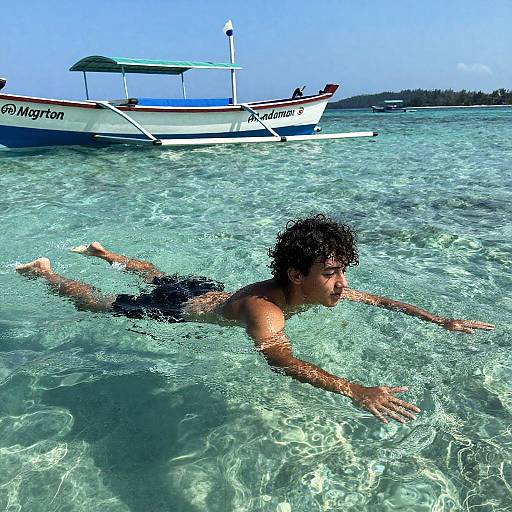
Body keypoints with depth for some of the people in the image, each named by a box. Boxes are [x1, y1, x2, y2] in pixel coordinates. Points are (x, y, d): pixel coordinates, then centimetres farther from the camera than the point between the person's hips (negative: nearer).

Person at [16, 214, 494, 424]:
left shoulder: (321, 288, -19)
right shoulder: (263, 308, -43)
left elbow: (379, 300, -11)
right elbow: (280, 360, -60)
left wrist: (440, 320, -18)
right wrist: (354, 390, -70)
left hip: (204, 289, 7)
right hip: (175, 310, -7)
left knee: (155, 275, 35)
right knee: (95, 303, 17)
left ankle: (101, 252, 60)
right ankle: (43, 270, 41)